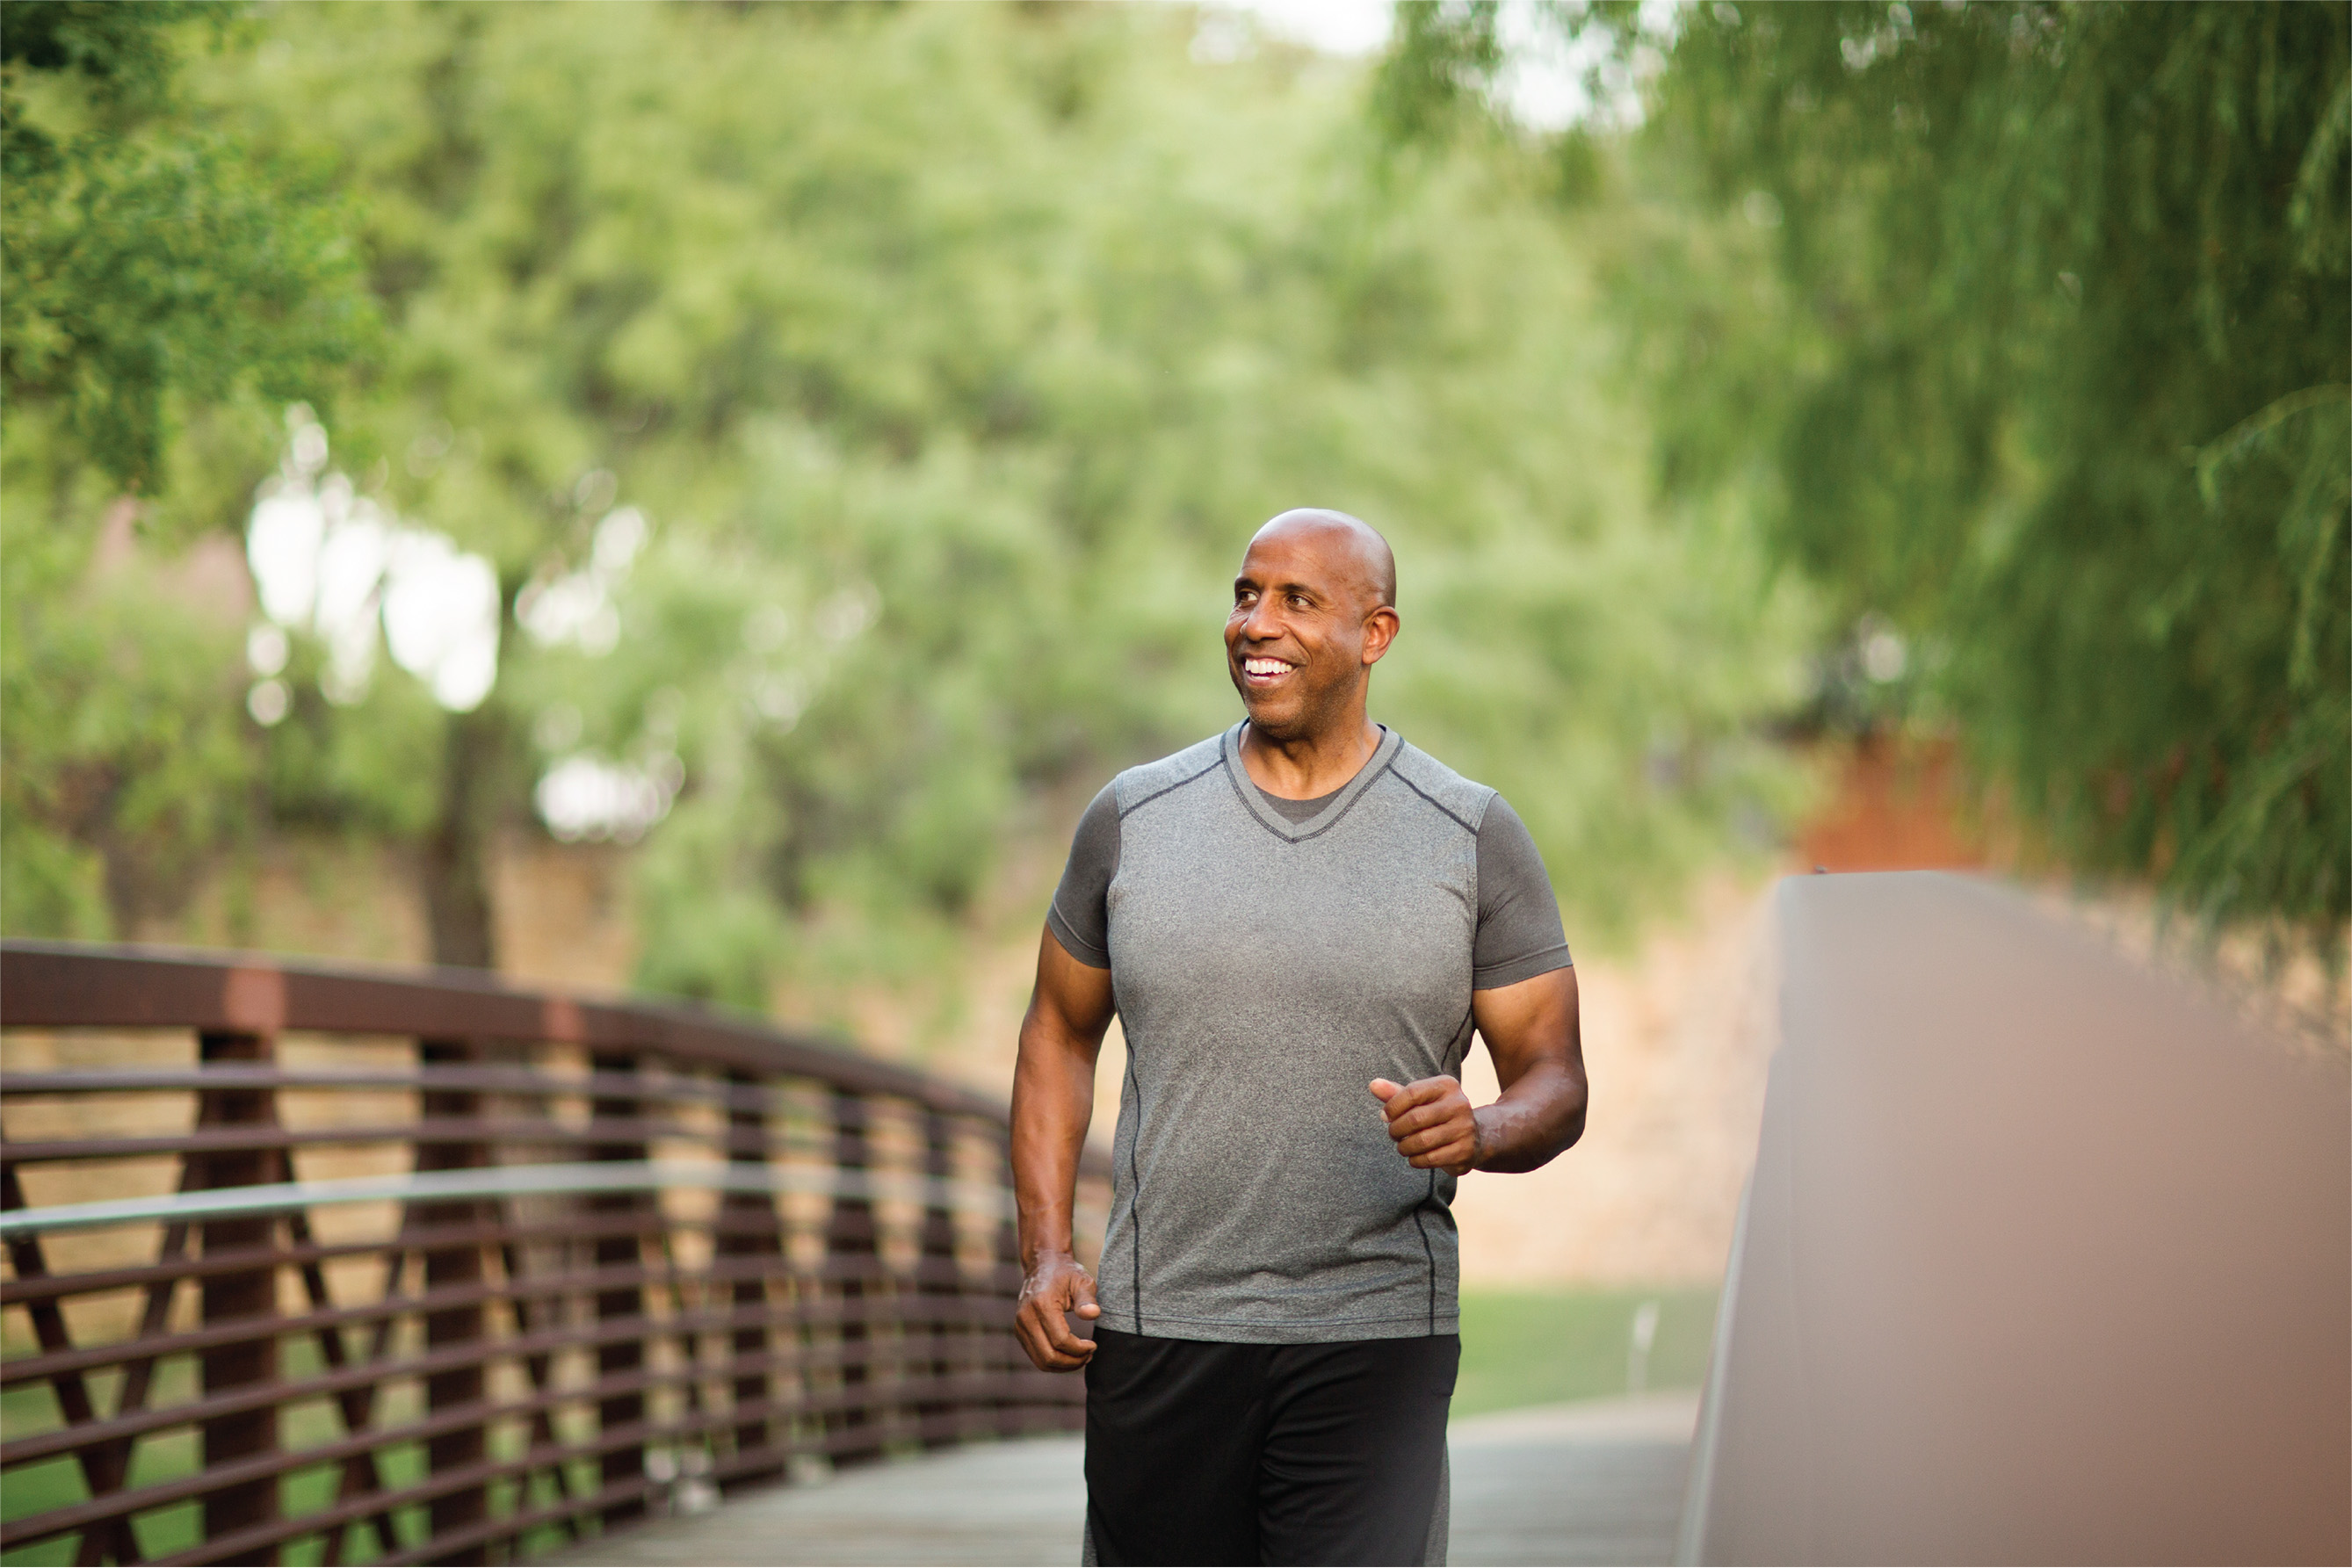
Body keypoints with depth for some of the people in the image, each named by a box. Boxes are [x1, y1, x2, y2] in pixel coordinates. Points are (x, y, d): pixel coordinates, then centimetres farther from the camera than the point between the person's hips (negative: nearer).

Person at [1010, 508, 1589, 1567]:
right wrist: (1045, 1253, 4)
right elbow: (1060, 1033, 16)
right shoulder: (1133, 820, 6)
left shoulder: (1474, 838, 2)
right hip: (1155, 1331, 2)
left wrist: (1481, 1133, -20)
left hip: (1373, 1342, -2)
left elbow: (1554, 1079, 4)